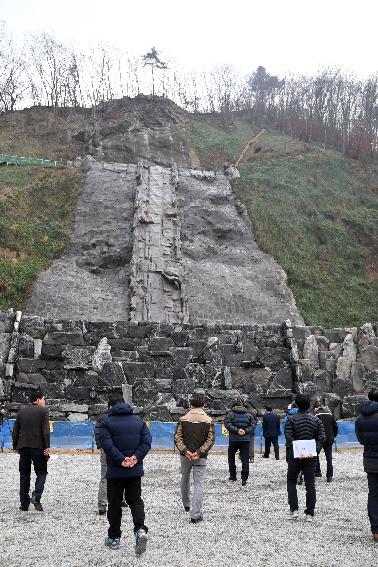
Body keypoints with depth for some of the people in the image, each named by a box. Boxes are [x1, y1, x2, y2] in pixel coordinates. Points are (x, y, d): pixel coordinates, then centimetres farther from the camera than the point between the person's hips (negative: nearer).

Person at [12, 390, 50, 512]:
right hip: (38, 447, -4)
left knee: (24, 475, 11)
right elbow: (46, 430, -11)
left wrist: (15, 446, 20)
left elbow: (15, 431, 13)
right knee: (41, 473, 7)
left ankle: (24, 504, 12)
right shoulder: (43, 411, -4)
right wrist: (47, 447, -9)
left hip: (23, 447, 4)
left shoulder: (21, 411, 11)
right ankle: (36, 496, -13)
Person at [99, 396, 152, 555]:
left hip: (115, 471, -3)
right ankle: (140, 529, -9)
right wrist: (136, 457, -11)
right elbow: (147, 441, -3)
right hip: (135, 470, 3)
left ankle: (114, 538, 19)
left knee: (114, 503, 10)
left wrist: (121, 460, -17)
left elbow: (107, 444, -17)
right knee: (135, 500, 13)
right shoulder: (139, 421, 8)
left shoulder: (106, 422, -4)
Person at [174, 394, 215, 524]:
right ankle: (195, 515, -5)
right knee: (199, 484, 1)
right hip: (201, 458, -2)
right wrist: (199, 452, -13)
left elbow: (177, 437, -7)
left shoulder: (183, 419, 0)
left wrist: (185, 451, -12)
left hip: (185, 456, 2)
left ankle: (186, 505, 41)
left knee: (185, 480, 23)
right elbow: (211, 439, -9)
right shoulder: (208, 420, -2)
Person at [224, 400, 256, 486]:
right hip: (246, 439, 2)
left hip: (234, 439, -1)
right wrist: (246, 431, -7)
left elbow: (227, 424, -13)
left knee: (231, 456, 18)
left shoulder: (231, 414, -1)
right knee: (245, 459, 3)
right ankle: (244, 479, -4)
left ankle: (233, 475, 19)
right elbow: (253, 425, 1)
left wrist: (236, 430, -15)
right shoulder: (248, 415, 8)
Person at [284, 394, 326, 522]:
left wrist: (289, 455, -13)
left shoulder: (291, 419, -7)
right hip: (311, 457, 3)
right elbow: (322, 438, -3)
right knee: (310, 485, 8)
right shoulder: (316, 420, 4)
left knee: (291, 482, 14)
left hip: (295, 456, -2)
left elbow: (289, 438, -16)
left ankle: (294, 509, 5)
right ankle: (309, 514, 7)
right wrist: (316, 451, -3)